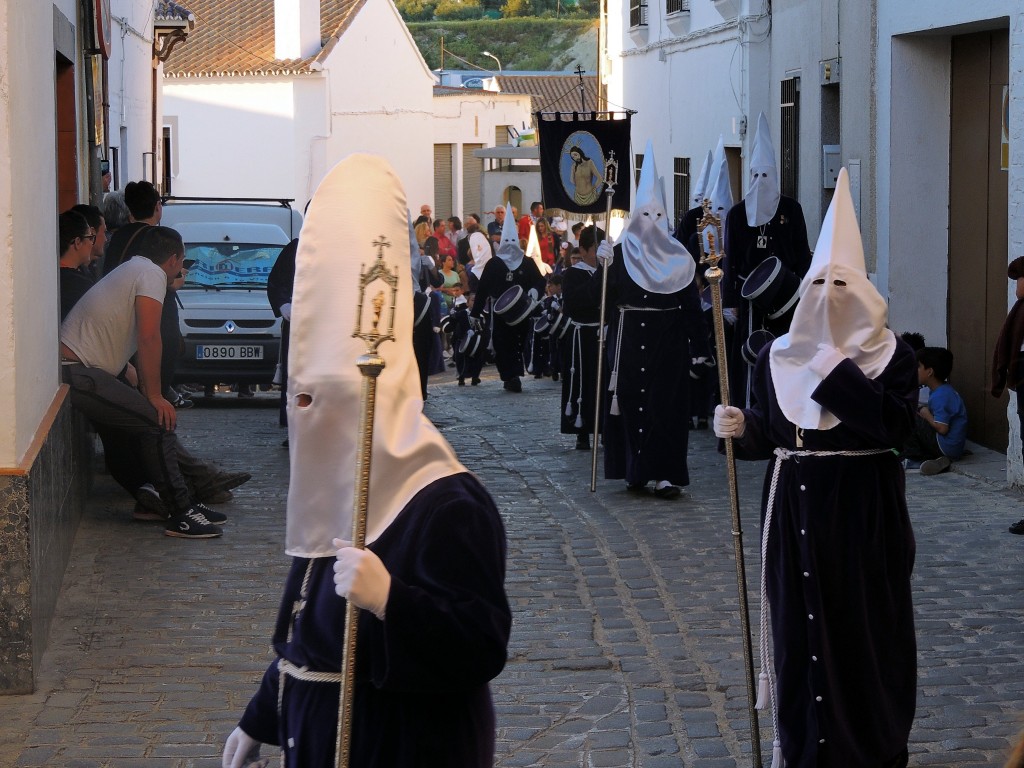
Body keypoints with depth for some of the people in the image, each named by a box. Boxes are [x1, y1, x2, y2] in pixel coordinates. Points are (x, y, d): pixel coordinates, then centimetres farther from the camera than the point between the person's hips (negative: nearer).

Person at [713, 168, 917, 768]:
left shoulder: (892, 356, -4)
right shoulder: (778, 357, 6)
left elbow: (898, 426, -19)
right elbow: (767, 433, 11)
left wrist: (838, 374, -21)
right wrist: (740, 428, -11)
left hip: (863, 511, -3)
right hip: (795, 509, 3)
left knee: (865, 629, 1)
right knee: (800, 627, 5)